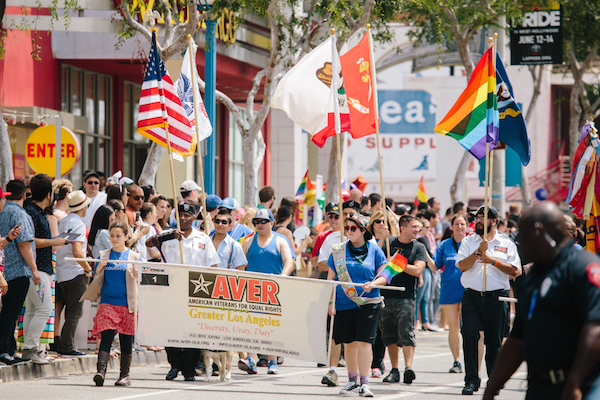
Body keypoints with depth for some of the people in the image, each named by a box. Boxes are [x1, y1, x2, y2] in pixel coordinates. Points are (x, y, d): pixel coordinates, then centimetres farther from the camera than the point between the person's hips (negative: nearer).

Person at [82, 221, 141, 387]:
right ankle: (101, 370, -21)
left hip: (127, 303, 0)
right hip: (107, 302, 0)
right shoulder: (104, 255, 10)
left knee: (126, 339, 3)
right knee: (106, 336, -12)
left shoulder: (134, 256, 7)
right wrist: (100, 268, -6)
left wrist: (136, 275, -14)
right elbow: (96, 280, 12)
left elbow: (140, 282, 7)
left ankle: (124, 374, 11)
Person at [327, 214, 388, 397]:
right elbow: (331, 278, 9)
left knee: (364, 341, -11)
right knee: (349, 343, 9)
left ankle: (364, 383, -10)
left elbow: (384, 276, 2)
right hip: (344, 304, 2)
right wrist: (330, 302, 2)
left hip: (368, 303, -2)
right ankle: (352, 380, 26)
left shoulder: (374, 250, 2)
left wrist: (372, 283, -18)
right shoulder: (338, 250, 7)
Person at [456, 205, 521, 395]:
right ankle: (471, 380, -7)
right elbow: (463, 266, -3)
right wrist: (479, 252, -15)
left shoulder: (506, 243, 7)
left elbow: (515, 271, -1)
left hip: (496, 297, -1)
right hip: (472, 296, 1)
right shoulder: (468, 241, 9)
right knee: (469, 336, -10)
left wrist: (493, 260, -11)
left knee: (494, 341, 4)